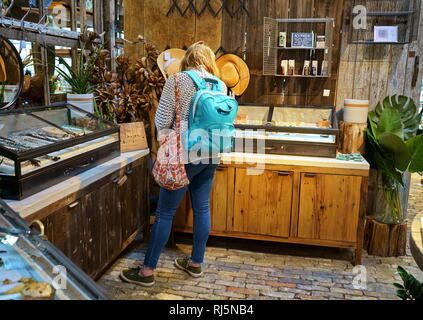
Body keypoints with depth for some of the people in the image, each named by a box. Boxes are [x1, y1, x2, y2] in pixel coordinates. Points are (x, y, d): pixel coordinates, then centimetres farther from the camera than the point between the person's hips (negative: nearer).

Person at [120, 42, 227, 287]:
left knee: (165, 212, 2)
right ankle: (196, 263, 29)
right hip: (211, 155, 6)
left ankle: (148, 271, 11)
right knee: (202, 209, 15)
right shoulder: (221, 85, 6)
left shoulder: (177, 80, -7)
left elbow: (162, 121, -8)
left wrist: (167, 137, 13)